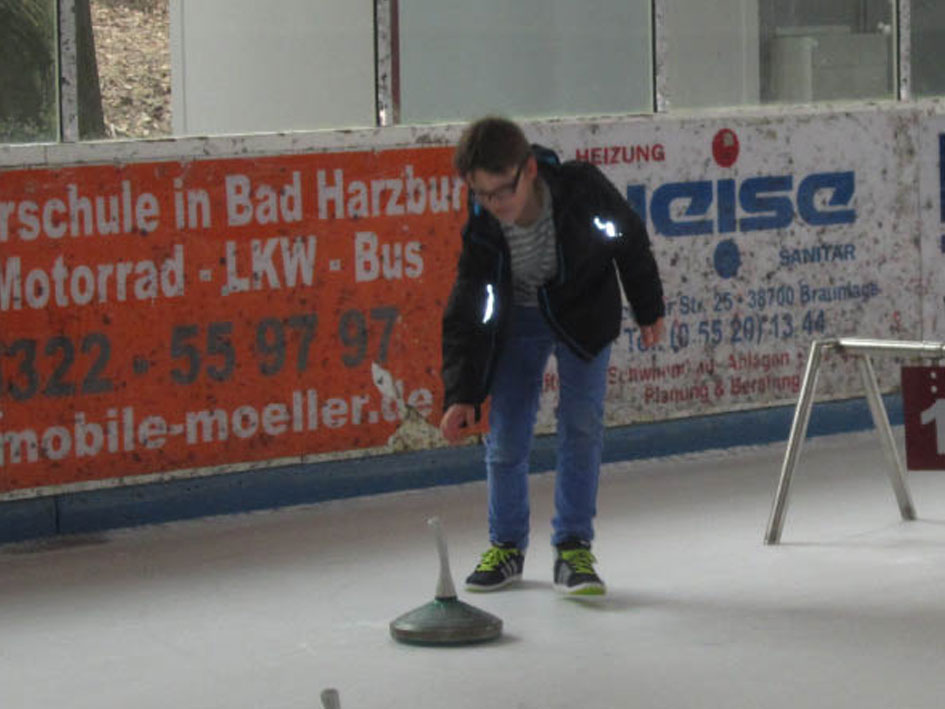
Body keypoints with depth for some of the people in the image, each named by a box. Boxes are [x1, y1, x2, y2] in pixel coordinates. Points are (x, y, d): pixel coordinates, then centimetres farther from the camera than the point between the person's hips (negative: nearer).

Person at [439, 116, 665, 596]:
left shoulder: (582, 189, -31)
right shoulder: (482, 229, -27)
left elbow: (631, 241, -11)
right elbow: (466, 317, -21)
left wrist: (648, 309, 1)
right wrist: (461, 395, -29)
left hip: (584, 310, -1)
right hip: (518, 318, 1)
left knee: (581, 420, -12)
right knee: (505, 432, -2)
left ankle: (573, 548, -3)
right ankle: (506, 547, 17)